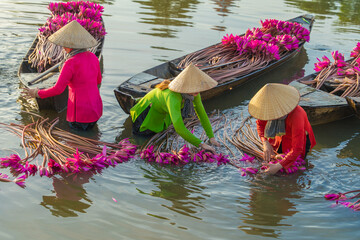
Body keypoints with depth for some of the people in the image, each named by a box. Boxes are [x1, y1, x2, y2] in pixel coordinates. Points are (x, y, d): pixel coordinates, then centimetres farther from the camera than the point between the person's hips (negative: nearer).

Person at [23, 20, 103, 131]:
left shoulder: (71, 63, -18)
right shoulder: (93, 57, 3)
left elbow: (58, 89, -18)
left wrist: (37, 93, -4)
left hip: (80, 113, -7)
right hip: (95, 109, 7)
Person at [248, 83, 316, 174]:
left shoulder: (296, 115, -44)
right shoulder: (271, 107, -27)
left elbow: (297, 149, -42)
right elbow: (260, 123, -5)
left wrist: (278, 166, -47)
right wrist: (266, 143, -21)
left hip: (299, 140, -5)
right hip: (283, 138, 5)